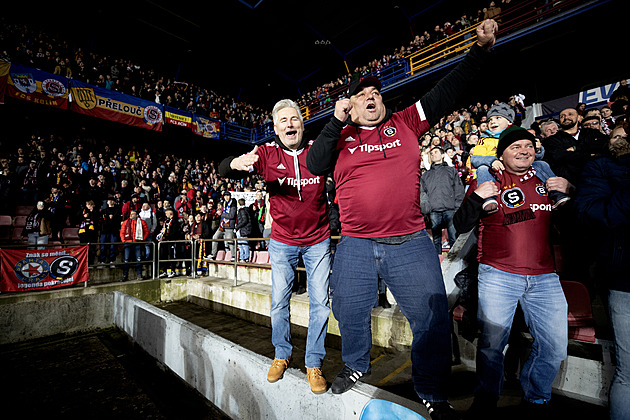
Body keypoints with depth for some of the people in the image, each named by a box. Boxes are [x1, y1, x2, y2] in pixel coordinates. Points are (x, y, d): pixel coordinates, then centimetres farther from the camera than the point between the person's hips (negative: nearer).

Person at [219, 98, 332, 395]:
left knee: (320, 303, 5)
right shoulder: (267, 153, -7)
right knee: (279, 302, 9)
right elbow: (222, 170, -13)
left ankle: (314, 364, 25)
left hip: (318, 240, 1)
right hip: (282, 242, 0)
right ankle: (281, 355, 34)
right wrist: (236, 163, -39)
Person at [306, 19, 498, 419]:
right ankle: (357, 365, 46)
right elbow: (314, 165, -4)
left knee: (432, 318, 6)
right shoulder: (341, 137, 9)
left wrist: (481, 48, 2)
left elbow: (447, 91, 9)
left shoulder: (405, 123, 9)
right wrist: (336, 121, -9)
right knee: (350, 313, 15)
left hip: (411, 243, 0)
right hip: (355, 246, 1)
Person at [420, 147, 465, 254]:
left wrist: (458, 207, -4)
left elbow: (459, 189, 8)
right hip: (433, 211, 2)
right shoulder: (425, 175, 22)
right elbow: (422, 192, 12)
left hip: (450, 209, -1)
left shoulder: (451, 170, 18)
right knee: (436, 239, 4)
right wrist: (426, 209, -1)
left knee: (453, 237, -6)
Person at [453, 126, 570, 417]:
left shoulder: (547, 177, 14)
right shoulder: (487, 181, 3)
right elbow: (460, 226, -1)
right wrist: (476, 198, -17)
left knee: (555, 346, 8)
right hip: (498, 276, -3)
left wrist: (568, 192, 1)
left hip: (544, 277, 4)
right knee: (492, 342, 0)